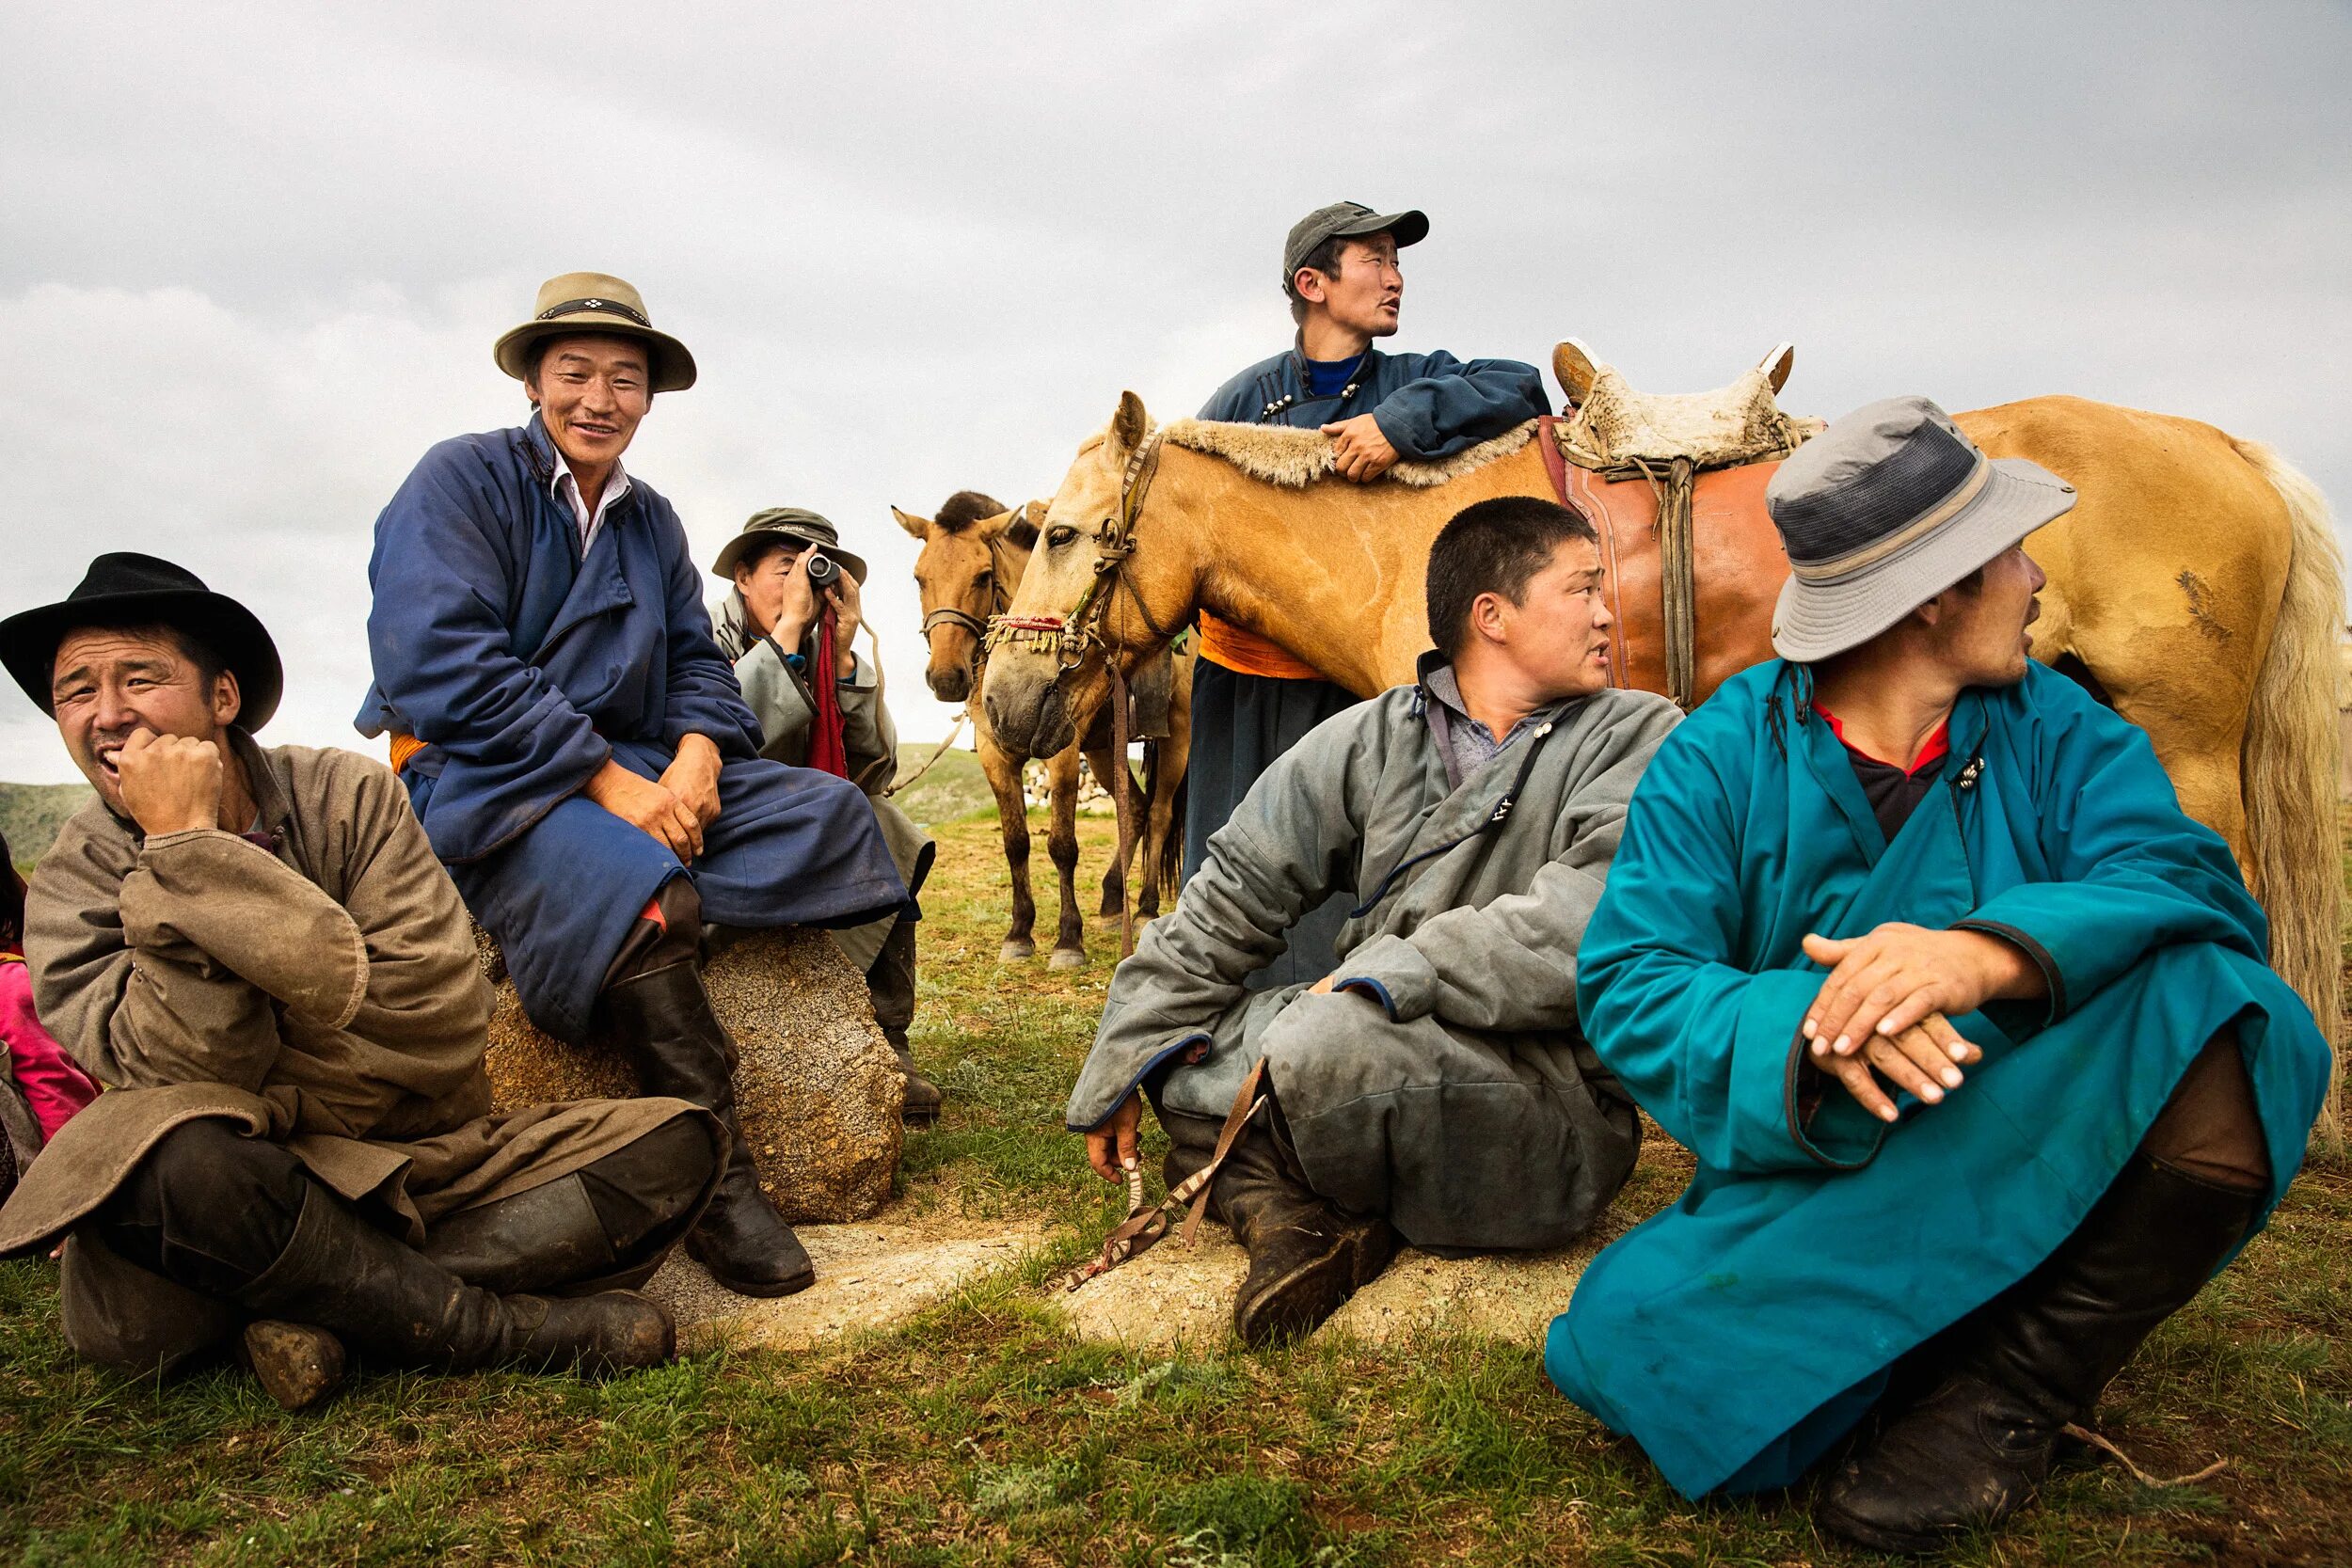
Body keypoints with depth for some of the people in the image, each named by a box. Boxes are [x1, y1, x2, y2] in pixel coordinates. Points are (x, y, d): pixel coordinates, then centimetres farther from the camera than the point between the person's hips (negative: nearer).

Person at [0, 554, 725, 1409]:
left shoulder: (350, 796, 1)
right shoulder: (72, 885, 1)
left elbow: (443, 1018, -11)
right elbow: (187, 1076, -17)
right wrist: (176, 847, -19)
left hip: (417, 1162, 3)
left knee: (677, 1141, -15)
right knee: (168, 1155, -38)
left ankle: (328, 1311, -25)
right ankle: (503, 1327, -23)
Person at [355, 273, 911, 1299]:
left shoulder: (651, 519, 17)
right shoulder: (461, 480, -5)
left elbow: (697, 661, 13)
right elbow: (444, 666, -17)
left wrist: (698, 753, -12)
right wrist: (608, 781, -22)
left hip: (635, 772, 7)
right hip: (476, 782, -7)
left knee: (830, 809, -11)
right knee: (631, 883, -37)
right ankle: (714, 1177, -31)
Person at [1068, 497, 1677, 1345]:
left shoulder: (1642, 741, -4)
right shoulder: (1370, 739, 5)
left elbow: (1589, 926, -20)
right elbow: (1230, 900, 4)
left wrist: (1387, 975, -24)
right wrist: (1119, 1071, 1)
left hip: (1556, 1094, -5)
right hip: (1376, 1050, 5)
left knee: (1328, 1043, -32)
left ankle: (1280, 1200, 0)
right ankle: (1296, 1212, -19)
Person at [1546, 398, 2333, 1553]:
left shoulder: (2055, 729, 3)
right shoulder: (1721, 758, -5)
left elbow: (2185, 881, -15)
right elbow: (1632, 984, -13)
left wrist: (1995, 949, -36)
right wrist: (1806, 1023, -33)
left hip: (2045, 1156, 2)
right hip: (1817, 1181, -1)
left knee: (2223, 1024, -28)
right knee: (1626, 1341, -27)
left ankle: (2018, 1390, -10)